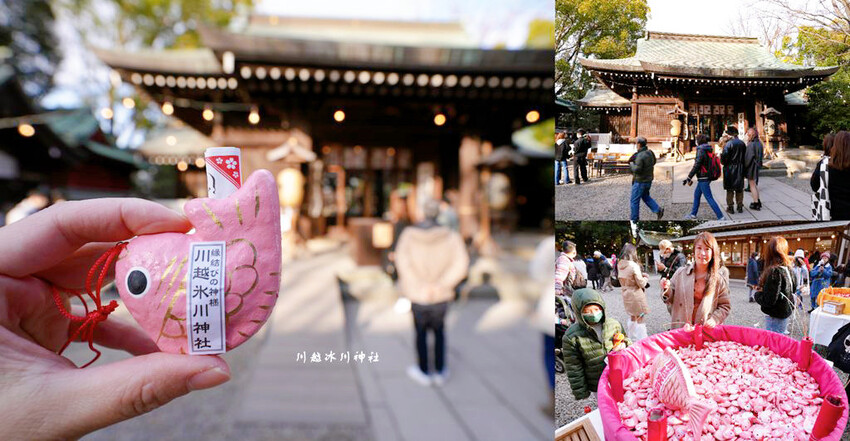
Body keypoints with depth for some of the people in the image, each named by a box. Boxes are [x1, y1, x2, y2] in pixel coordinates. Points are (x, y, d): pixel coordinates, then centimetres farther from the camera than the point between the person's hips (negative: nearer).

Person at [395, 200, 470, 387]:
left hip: (417, 296, 0)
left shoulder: (409, 234, -10)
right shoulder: (451, 236, -10)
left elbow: (402, 260, -22)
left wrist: (417, 285, -18)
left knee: (421, 331, 21)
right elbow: (461, 264, -20)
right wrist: (441, 285, -15)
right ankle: (440, 372, 31)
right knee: (439, 331, 24)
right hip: (441, 296, 0)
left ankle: (424, 372, 34)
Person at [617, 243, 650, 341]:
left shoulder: (619, 265, 0)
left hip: (626, 295, 7)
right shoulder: (634, 265, -21)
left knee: (632, 317, 22)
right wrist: (646, 278, 6)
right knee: (640, 318, 2)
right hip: (636, 295, -7)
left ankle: (631, 339, 29)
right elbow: (641, 283, -15)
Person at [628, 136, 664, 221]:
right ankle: (658, 210, 16)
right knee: (645, 197, 27)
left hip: (640, 181, -9)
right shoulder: (650, 152, 2)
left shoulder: (640, 156, -25)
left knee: (635, 201, 3)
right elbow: (654, 162, 18)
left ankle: (634, 219, 11)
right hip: (648, 180, 9)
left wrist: (631, 164, -11)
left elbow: (637, 169, -28)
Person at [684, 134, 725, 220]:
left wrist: (689, 178, -15)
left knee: (709, 198, -7)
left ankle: (721, 217, -7)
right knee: (696, 195, 20)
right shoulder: (709, 150, 9)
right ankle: (693, 214, 30)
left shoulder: (701, 151, -17)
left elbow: (696, 166, -20)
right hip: (708, 177, 10)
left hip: (703, 179, -10)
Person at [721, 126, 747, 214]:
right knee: (739, 189, 12)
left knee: (730, 189, 2)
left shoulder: (728, 144, -15)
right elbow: (745, 156, 8)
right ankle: (740, 206, 17)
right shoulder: (742, 143, 4)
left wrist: (723, 161, 1)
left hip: (730, 168, -5)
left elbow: (724, 157, -18)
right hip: (740, 168, 5)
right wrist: (740, 163, 16)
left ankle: (730, 207, 4)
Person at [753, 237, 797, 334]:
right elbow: (794, 289, 21)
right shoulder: (788, 268, 4)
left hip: (775, 317, -9)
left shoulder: (775, 271, -22)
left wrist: (757, 294, -5)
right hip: (786, 312, 9)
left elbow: (768, 300, -25)